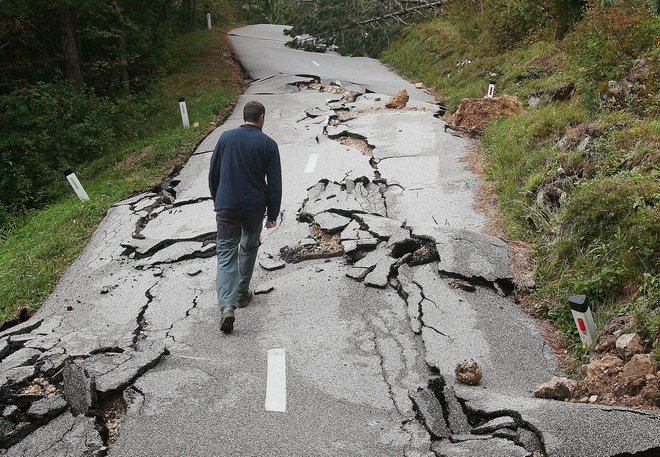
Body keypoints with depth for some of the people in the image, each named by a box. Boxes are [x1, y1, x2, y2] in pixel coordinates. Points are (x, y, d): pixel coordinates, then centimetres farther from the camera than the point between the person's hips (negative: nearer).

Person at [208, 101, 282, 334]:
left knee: (226, 253, -2)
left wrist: (217, 201, 21)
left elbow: (213, 173, 8)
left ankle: (227, 305, -17)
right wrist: (273, 214, 4)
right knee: (249, 248, 22)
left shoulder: (226, 137, 3)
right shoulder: (268, 144, -4)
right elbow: (274, 183, -5)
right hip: (255, 207, 0)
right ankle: (242, 293, 31)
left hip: (226, 206, 1)